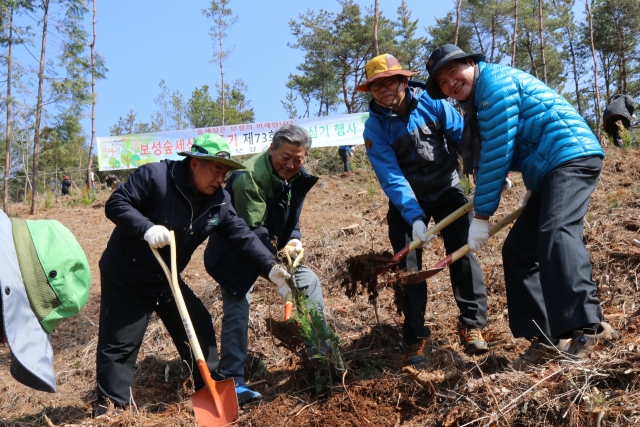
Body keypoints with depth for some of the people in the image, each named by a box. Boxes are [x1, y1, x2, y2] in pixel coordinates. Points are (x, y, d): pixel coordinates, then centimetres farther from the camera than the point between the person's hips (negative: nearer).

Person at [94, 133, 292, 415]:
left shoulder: (219, 202, -6)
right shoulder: (155, 176, -22)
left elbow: (242, 237, -7)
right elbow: (115, 204, -22)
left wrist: (271, 268, -17)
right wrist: (147, 227, -37)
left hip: (167, 279, 6)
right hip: (125, 277, -6)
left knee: (200, 328, 9)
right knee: (119, 343, 0)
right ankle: (110, 403, 16)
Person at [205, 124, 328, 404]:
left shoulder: (297, 178, -4)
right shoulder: (249, 176, -29)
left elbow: (291, 220, 4)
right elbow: (252, 231, -31)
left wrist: (293, 241, -17)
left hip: (273, 249, 8)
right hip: (235, 254, -8)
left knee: (309, 282, 9)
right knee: (237, 310, -15)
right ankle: (232, 381, -4)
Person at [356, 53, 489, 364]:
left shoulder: (432, 103, -14)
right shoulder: (375, 127, -17)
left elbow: (464, 138, -11)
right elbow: (390, 177, -24)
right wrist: (414, 218, -32)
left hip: (447, 190, 0)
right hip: (407, 200, 0)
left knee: (462, 252, -12)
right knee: (408, 265, -4)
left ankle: (472, 325, 1)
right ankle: (418, 338, 6)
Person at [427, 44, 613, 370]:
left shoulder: (495, 81, -11)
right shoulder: (478, 99, 19)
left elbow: (497, 154, -15)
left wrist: (481, 216, -11)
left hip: (572, 156, -10)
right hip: (549, 172, 10)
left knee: (555, 232, -32)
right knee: (518, 251, 4)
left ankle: (589, 324, -40)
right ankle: (547, 338, 5)